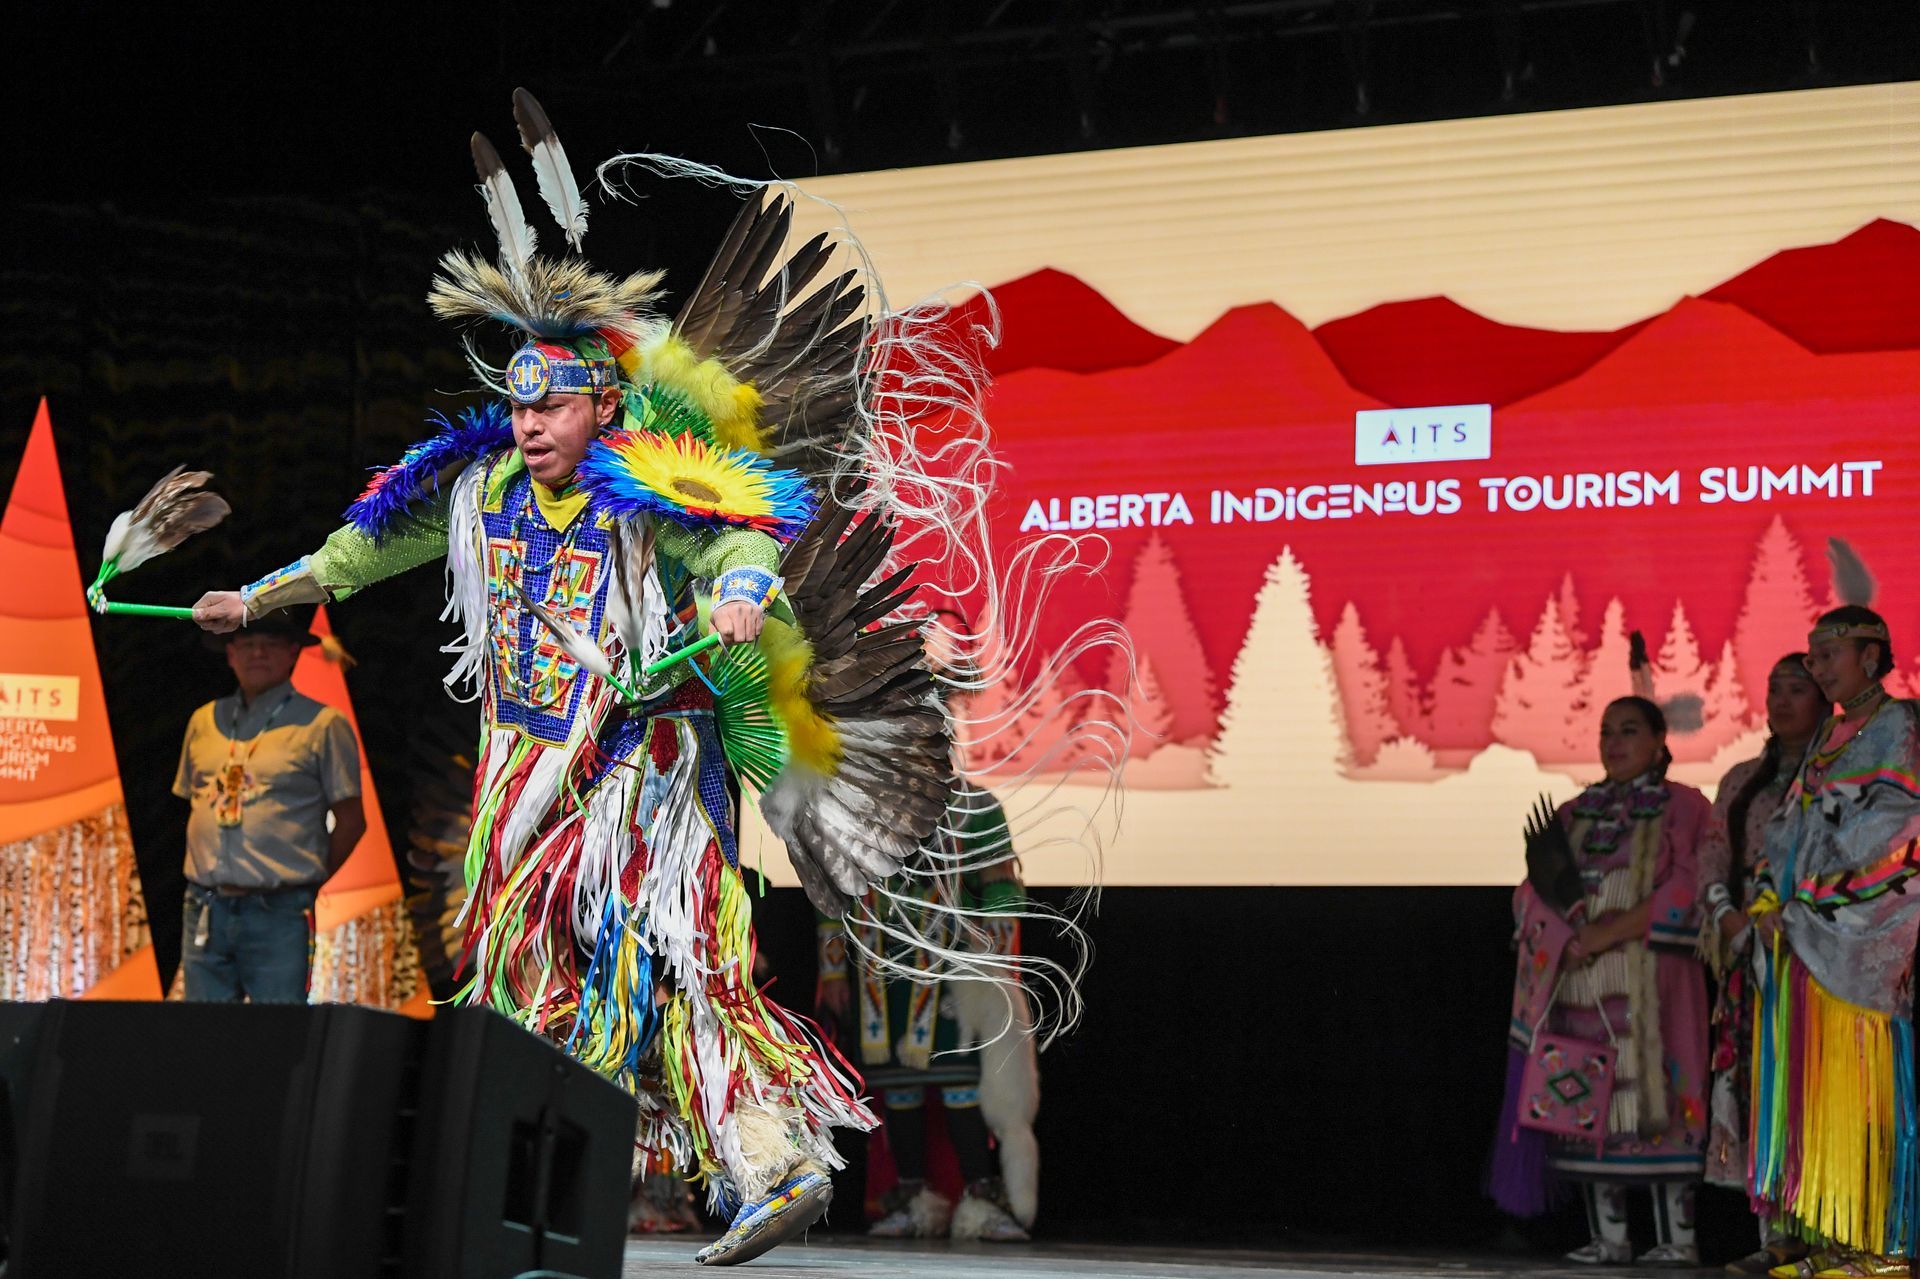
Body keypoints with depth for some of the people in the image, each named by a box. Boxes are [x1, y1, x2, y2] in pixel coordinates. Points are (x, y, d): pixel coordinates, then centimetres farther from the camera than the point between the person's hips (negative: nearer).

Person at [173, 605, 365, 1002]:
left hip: (279, 913, -5)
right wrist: (209, 877, 12)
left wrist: (309, 882, 1)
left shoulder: (322, 724, -1)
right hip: (205, 910, 5)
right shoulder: (204, 721, 14)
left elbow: (351, 820, 1)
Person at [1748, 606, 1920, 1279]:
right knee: (1814, 1090, 4)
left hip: (1863, 936, -7)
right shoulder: (1829, 736, 19)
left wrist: (1811, 897, -11)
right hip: (1805, 935, 7)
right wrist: (1767, 899, 0)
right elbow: (1787, 826, 15)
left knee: (1863, 1088, -8)